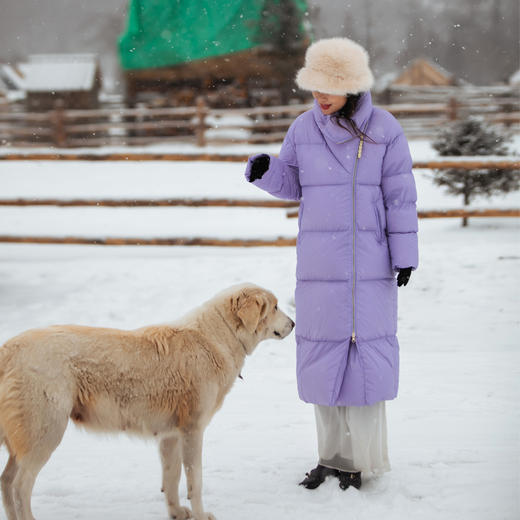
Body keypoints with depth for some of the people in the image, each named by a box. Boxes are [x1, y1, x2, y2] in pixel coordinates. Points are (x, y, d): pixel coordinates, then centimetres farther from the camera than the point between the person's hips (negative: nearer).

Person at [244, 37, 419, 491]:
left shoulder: (384, 130, -3)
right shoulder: (304, 129, 3)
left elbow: (400, 197, -1)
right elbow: (291, 184, 12)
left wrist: (405, 255, -2)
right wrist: (264, 170, -9)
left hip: (370, 263, -3)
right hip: (318, 264, 3)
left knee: (367, 353, -2)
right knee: (321, 355, 6)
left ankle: (365, 460, 9)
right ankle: (333, 455, 19)